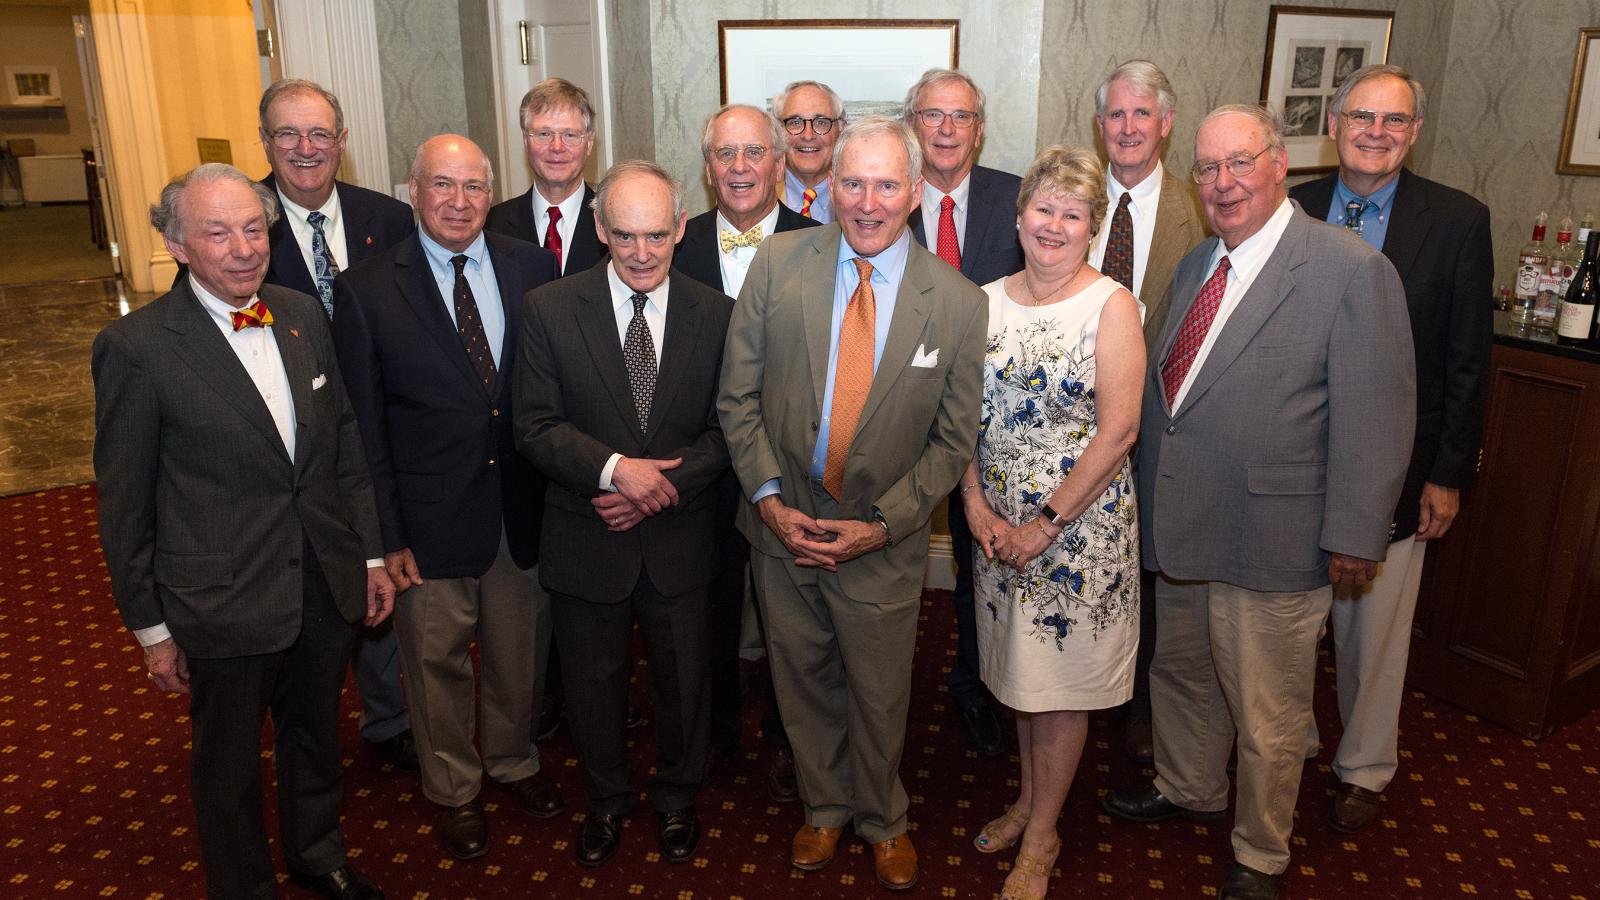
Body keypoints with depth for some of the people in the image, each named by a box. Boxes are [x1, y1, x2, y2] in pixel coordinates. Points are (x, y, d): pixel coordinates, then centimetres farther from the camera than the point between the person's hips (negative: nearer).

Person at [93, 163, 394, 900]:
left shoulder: (303, 315, 0)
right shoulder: (136, 347, -15)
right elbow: (125, 505, -9)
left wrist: (372, 555, 9)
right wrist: (151, 627, -4)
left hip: (326, 589, 5)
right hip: (224, 605, -4)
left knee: (316, 736, 24)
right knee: (228, 765, 17)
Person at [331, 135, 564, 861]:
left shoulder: (532, 268, -1)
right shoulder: (366, 290, -8)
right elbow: (364, 426, -6)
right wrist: (386, 535, -8)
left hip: (524, 507, 2)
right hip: (432, 517, -2)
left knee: (519, 652, 19)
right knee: (439, 662, 15)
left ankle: (513, 760, 46)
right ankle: (453, 789, 39)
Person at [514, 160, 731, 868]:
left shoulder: (716, 314, -5)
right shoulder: (550, 310, -8)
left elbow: (725, 430, -3)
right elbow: (535, 425, -10)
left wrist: (662, 487, -17)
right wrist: (615, 468, -24)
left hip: (678, 539, 1)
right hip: (585, 541, 0)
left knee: (683, 679, 17)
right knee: (593, 682, 18)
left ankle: (676, 796, 44)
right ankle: (607, 797, 45)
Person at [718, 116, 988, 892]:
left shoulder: (958, 303, -9)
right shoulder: (778, 263, -7)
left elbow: (953, 440, -4)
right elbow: (739, 395, -3)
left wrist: (882, 525, -12)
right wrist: (768, 498, -12)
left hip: (882, 541, -1)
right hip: (783, 526, 2)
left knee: (879, 698, 16)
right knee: (803, 683, 20)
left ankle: (882, 822, 45)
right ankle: (825, 808, 47)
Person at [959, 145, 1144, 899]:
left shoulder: (1111, 306, -10)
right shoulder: (987, 301, 3)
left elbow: (1119, 430, -15)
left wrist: (1047, 522, -16)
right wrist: (977, 507, -8)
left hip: (1080, 522, -4)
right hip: (999, 524, 4)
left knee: (1062, 681, 8)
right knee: (1020, 667, 17)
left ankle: (1041, 837, 26)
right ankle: (1029, 799, 39)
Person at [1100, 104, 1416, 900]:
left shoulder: (1352, 271, -13)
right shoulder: (1195, 264, 10)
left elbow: (1374, 418, -14)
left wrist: (1355, 536, -15)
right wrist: (1152, 499, 15)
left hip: (1271, 542, -7)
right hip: (1180, 530, 7)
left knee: (1267, 718, 10)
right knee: (1181, 675, 25)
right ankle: (1188, 789, 50)